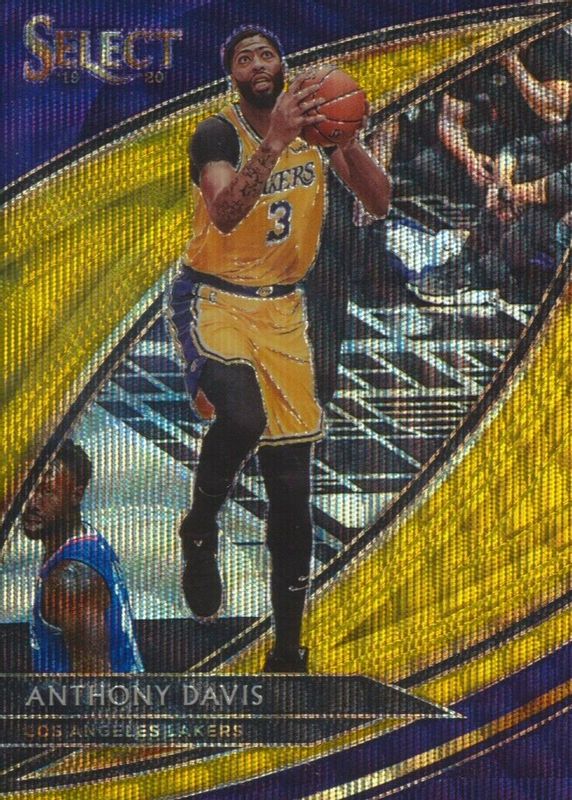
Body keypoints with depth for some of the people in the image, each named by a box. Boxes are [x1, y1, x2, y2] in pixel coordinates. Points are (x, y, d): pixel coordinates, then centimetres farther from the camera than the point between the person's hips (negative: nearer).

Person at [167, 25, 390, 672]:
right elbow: (225, 214, -31)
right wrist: (276, 140, -39)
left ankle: (288, 649, 11)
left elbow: (378, 202, -2)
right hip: (212, 299, -5)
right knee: (242, 415, -36)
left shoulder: (314, 120, 3)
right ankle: (200, 527, -4)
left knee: (290, 483, 2)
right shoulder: (218, 134, -13)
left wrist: (346, 140, -19)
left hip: (282, 309, 5)